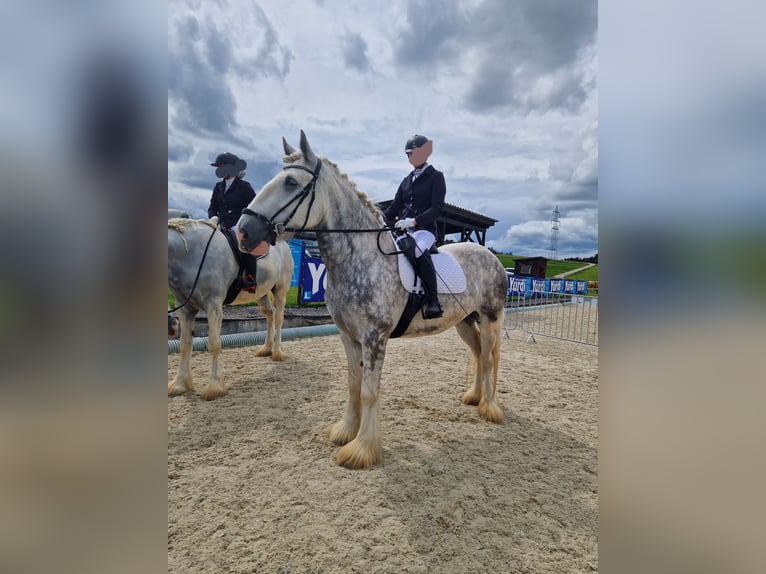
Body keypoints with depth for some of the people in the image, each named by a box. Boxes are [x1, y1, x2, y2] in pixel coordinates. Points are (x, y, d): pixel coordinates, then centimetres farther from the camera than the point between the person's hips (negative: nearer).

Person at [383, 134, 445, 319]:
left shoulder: (436, 177, 5)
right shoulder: (407, 180, 22)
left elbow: (437, 208, -7)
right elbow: (395, 206, 17)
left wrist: (414, 221, -23)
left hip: (424, 229, -6)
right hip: (403, 230, 7)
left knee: (418, 251, -39)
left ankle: (432, 301, -33)